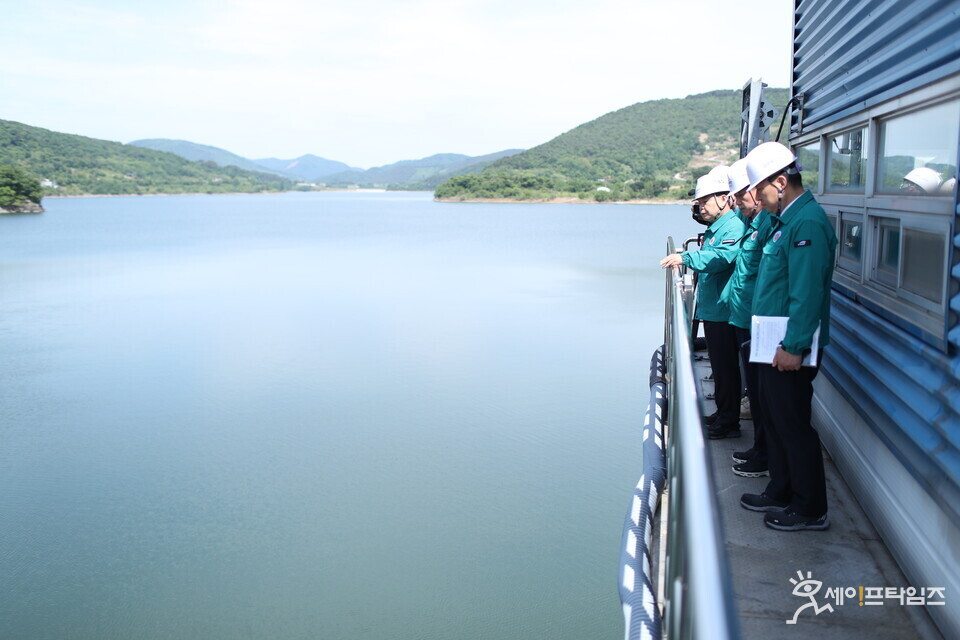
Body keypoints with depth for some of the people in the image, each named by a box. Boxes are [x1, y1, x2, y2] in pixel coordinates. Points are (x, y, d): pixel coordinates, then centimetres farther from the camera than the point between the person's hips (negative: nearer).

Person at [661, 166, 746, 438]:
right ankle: (722, 414, 29)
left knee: (726, 366, -3)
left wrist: (686, 258, -38)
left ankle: (729, 423, 6)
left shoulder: (733, 226, -16)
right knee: (719, 364, 18)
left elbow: (722, 258, -34)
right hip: (711, 309, 11)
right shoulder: (715, 227, 17)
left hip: (723, 311, -11)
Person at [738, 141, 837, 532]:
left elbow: (807, 293, -23)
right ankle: (781, 493, 32)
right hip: (773, 344, 10)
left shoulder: (807, 223, -18)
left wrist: (794, 347, -23)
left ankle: (811, 510, 13)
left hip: (790, 350, -10)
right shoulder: (786, 220, 14)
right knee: (775, 419, 18)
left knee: (794, 426, -1)